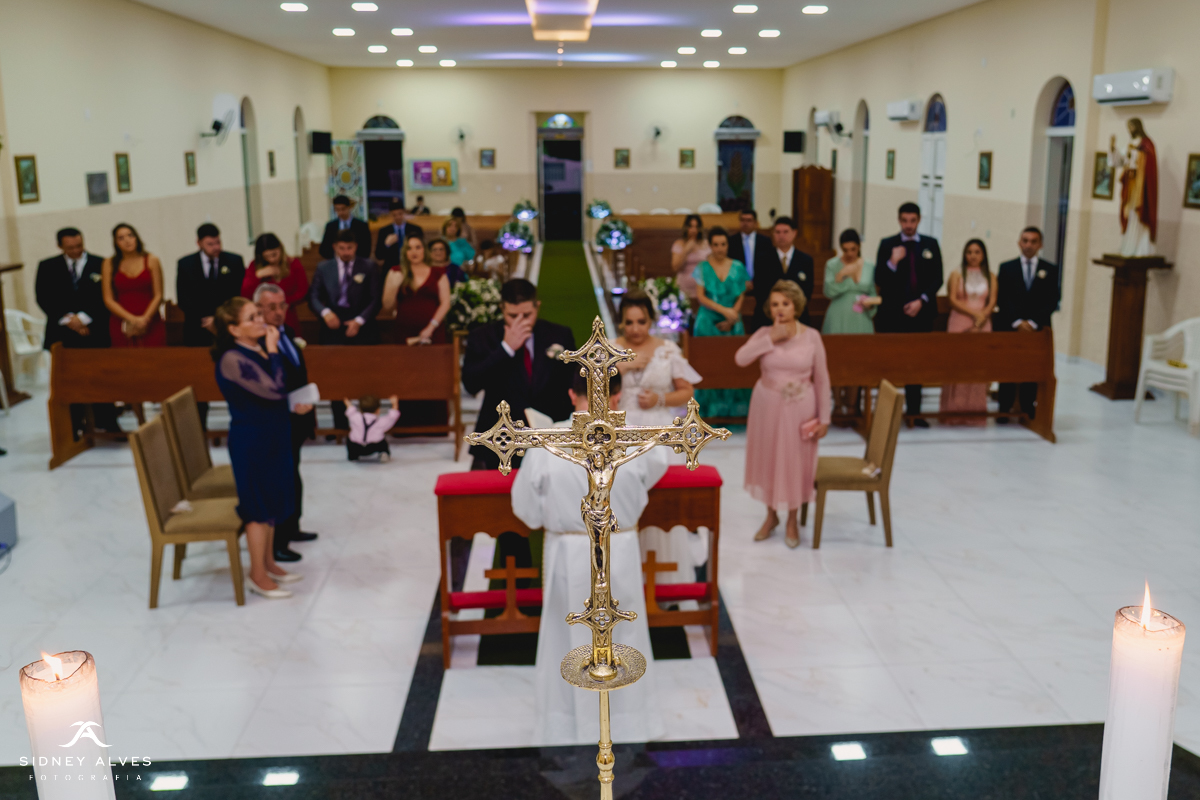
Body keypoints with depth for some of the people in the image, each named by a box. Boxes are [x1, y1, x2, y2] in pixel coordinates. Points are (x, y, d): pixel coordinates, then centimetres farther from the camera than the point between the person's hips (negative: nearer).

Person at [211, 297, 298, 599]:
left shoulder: (260, 348, 4)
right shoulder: (233, 360, -22)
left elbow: (281, 390, 11)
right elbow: (275, 390, -27)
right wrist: (273, 351, -21)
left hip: (273, 435, 9)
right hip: (251, 440, -9)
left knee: (271, 500, 18)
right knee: (259, 505, 2)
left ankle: (268, 563, 33)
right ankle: (258, 575, 15)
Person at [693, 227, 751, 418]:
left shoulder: (738, 267, 5)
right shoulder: (703, 268, 0)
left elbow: (741, 296, 4)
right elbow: (700, 296, -6)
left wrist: (730, 320, -9)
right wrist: (723, 310, -17)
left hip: (732, 323, 2)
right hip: (708, 322, -1)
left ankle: (733, 408, 10)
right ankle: (710, 408, 7)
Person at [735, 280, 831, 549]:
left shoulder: (811, 336, -6)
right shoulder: (764, 334, -4)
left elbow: (821, 378, -2)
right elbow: (740, 358, -21)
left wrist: (824, 417, -3)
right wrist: (772, 338, -23)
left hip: (800, 408, -1)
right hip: (767, 406, 1)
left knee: (796, 460, 8)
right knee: (768, 457, 11)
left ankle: (792, 520, 27)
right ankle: (771, 515, 31)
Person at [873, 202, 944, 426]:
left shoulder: (931, 244, 9)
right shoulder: (887, 244, 2)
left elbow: (937, 279, 5)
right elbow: (879, 280, -3)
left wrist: (921, 301, -7)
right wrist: (892, 262, -19)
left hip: (921, 313, 2)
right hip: (892, 314, -2)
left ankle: (914, 412, 10)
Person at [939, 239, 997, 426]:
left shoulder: (990, 277, 11)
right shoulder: (957, 275, 5)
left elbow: (992, 302, 4)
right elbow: (953, 300, -4)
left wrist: (982, 317, -14)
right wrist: (974, 313, -15)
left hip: (982, 326, 2)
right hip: (959, 325, -2)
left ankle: (975, 413, 3)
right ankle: (954, 412, 0)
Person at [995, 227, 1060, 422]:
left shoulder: (1051, 270, 7)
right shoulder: (1006, 268, 7)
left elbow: (1052, 301, 1)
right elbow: (1001, 299, 1)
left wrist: (1033, 322, -10)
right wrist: (1017, 322, -10)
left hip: (1038, 329, 0)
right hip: (1009, 328, 0)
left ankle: (1029, 411, 5)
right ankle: (1004, 409, 7)